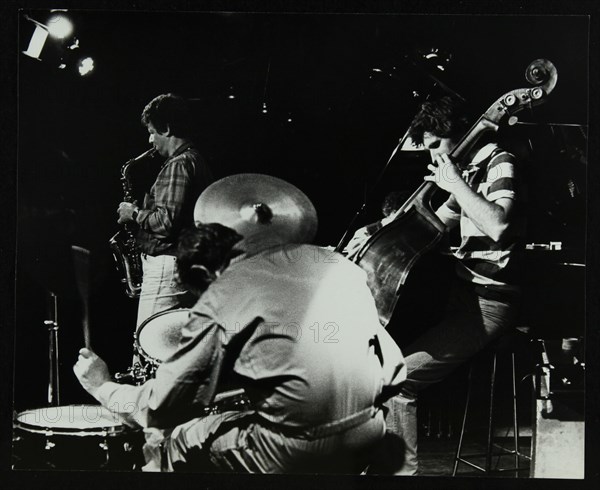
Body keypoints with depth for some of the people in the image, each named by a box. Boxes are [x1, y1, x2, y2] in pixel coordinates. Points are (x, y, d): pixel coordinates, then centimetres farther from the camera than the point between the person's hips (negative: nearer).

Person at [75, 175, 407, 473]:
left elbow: (162, 409, -4)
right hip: (369, 438, 6)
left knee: (164, 442, 15)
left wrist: (103, 387, 13)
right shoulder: (335, 263, 4)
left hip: (295, 453, -6)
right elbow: (394, 372, 6)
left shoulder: (224, 299, -9)